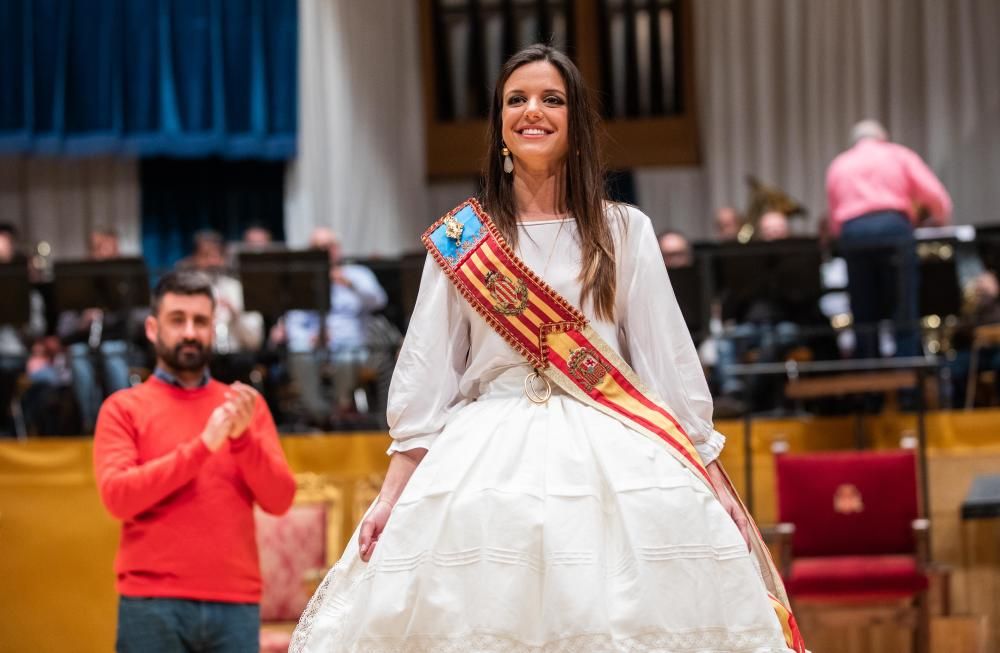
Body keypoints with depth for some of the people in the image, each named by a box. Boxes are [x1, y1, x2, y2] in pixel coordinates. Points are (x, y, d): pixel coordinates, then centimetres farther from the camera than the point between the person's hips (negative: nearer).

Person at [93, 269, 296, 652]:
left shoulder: (245, 406, 14)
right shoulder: (124, 408, 6)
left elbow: (279, 500, 6)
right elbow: (117, 496, -8)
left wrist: (243, 439, -11)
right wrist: (202, 446, -14)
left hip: (236, 604, 2)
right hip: (153, 606, -2)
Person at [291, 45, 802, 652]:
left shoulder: (625, 232, 8)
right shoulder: (460, 238, 9)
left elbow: (670, 360, 7)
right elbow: (426, 374, 7)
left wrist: (713, 483, 2)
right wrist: (391, 495, 0)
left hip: (611, 460, 0)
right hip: (487, 463, 0)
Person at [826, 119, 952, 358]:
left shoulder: (838, 166, 25)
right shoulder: (898, 154, 18)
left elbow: (834, 221, 16)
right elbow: (934, 194, 6)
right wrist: (940, 221, 22)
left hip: (851, 233, 2)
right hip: (893, 227, -2)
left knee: (864, 319, 6)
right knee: (905, 317, -1)